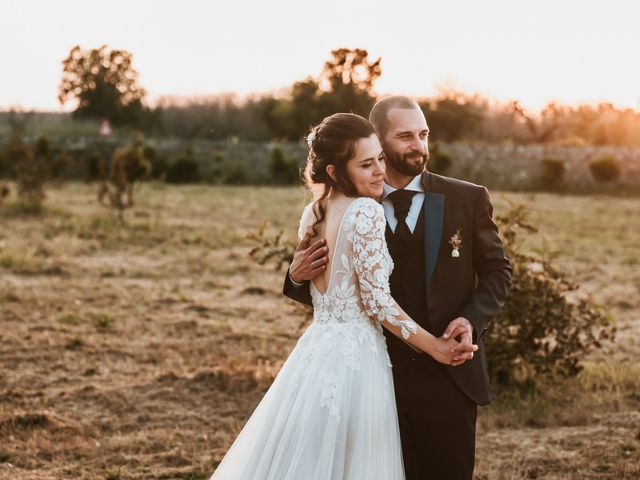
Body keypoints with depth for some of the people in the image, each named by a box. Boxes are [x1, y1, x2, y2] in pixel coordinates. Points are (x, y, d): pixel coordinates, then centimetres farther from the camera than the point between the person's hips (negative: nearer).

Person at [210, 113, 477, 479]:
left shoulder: (312, 214, 9)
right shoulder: (366, 212, -14)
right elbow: (377, 301, -15)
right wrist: (435, 346, -9)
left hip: (316, 350, 8)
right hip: (355, 357, -8)